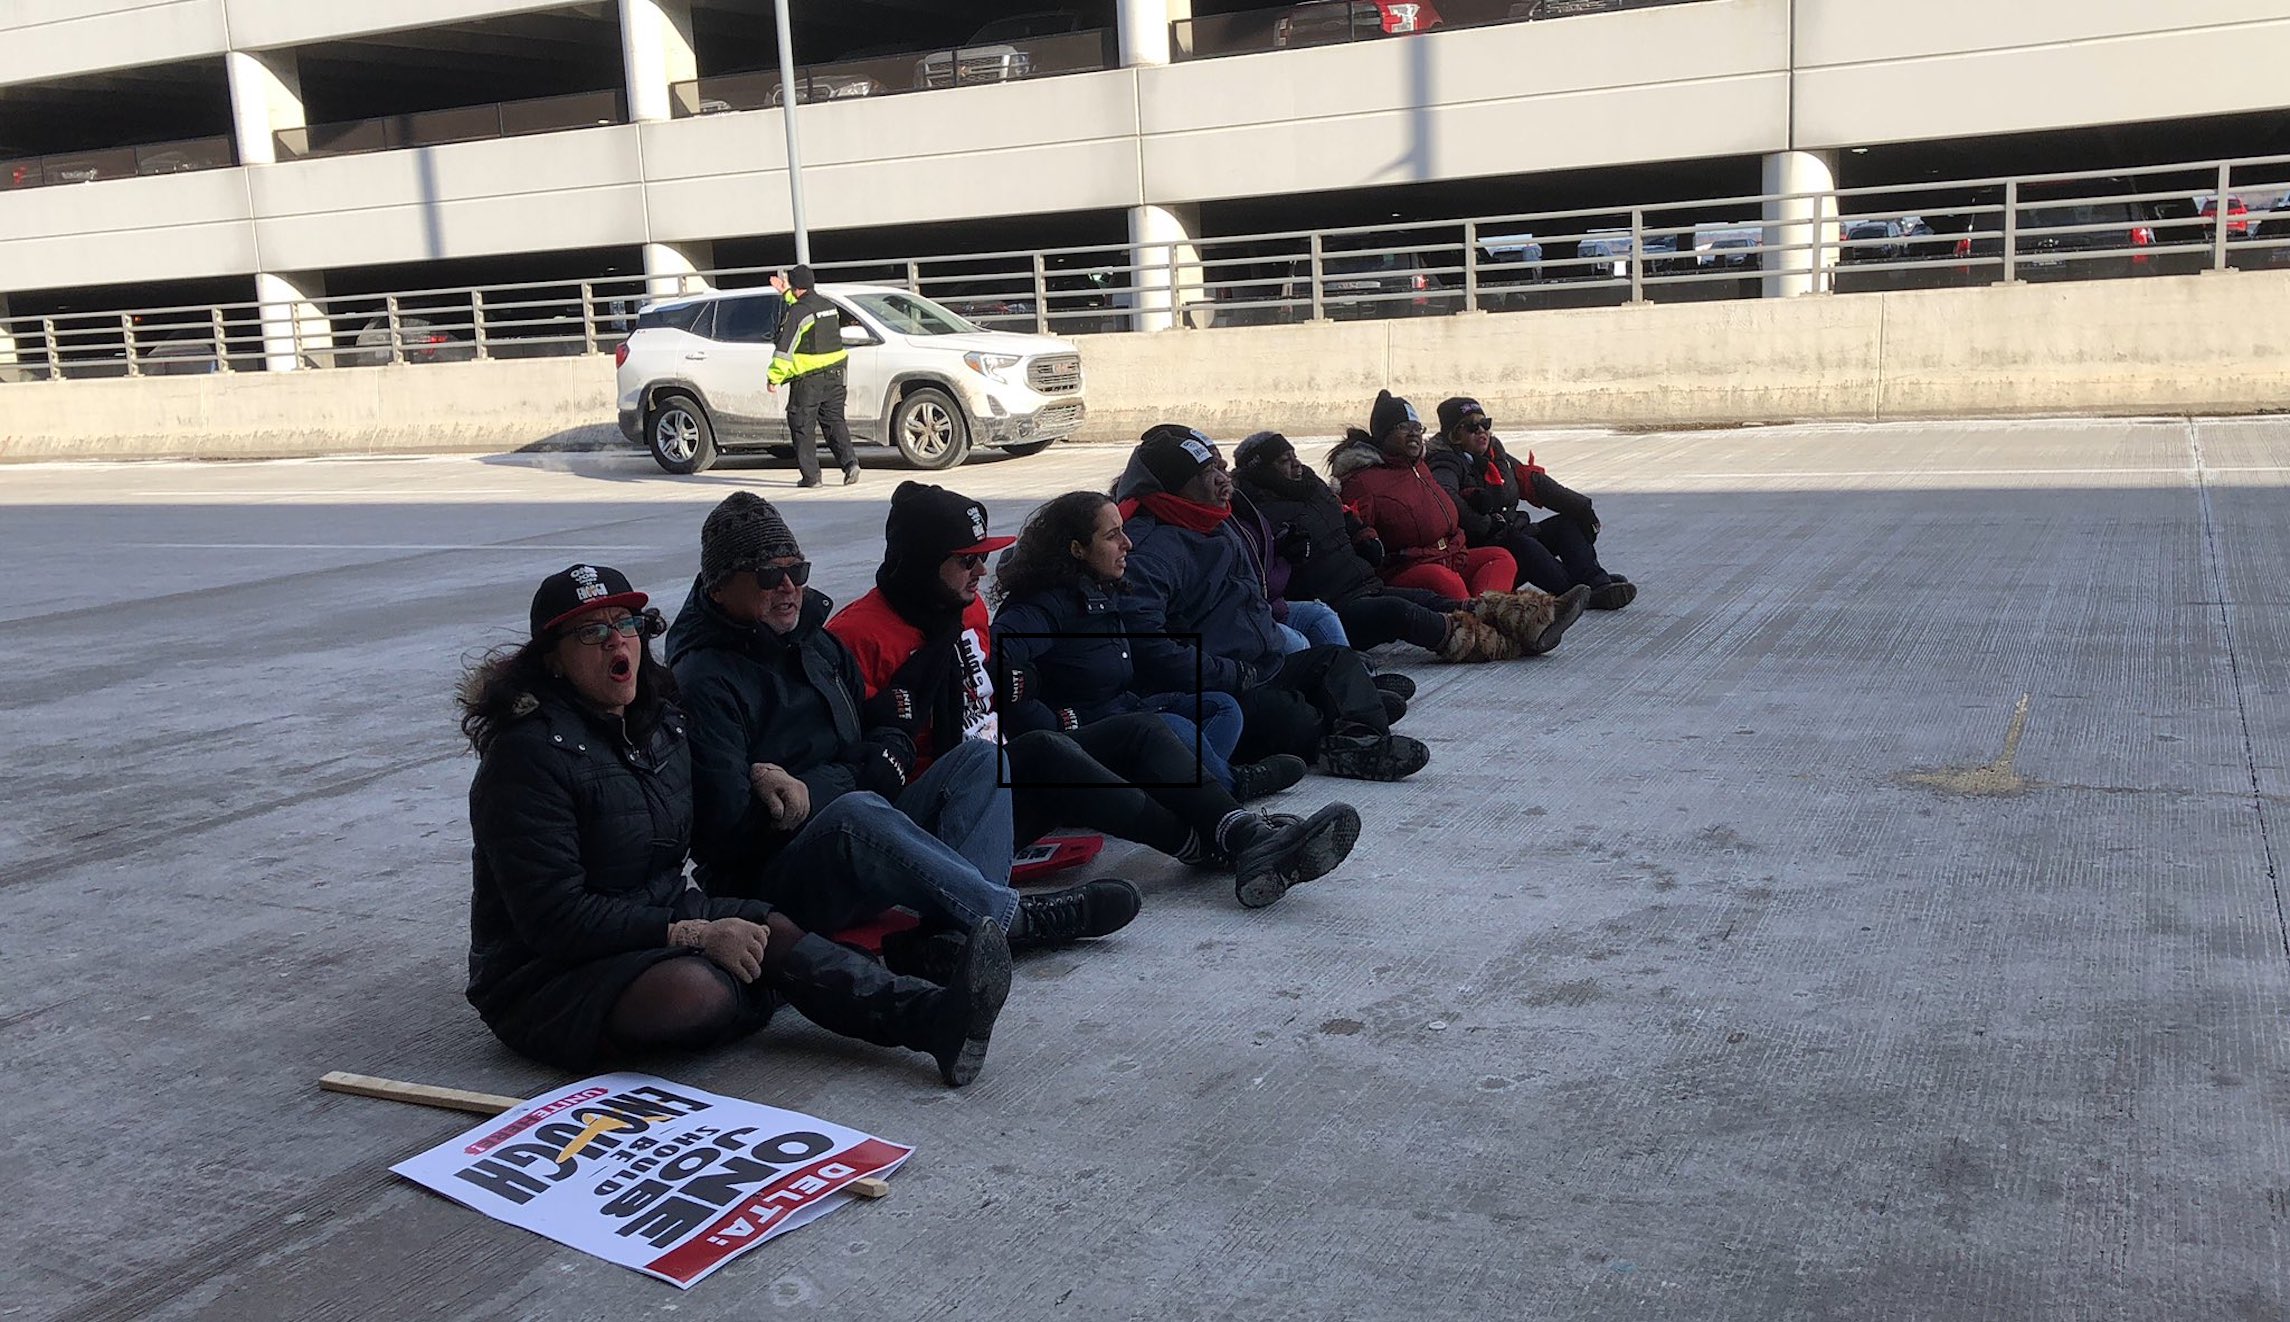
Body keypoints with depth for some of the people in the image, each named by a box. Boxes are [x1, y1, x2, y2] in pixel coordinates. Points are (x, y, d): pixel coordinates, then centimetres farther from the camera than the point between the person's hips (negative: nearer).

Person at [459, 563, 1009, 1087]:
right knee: (692, 988, -34)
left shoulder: (660, 721, 7)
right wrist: (695, 934, -25)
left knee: (774, 929, -18)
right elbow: (554, 917, -24)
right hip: (543, 978, -8)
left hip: (656, 919, 8)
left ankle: (932, 1017, -29)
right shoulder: (529, 754, -19)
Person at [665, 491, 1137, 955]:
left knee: (979, 757, -6)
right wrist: (843, 780, -13)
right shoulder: (705, 682, -10)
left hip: (862, 836, 8)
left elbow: (890, 734, 19)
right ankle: (1007, 915, -25)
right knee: (857, 811, -39)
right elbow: (728, 824, -20)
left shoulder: (815, 641, 16)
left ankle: (952, 929, -30)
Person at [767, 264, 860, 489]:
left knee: (802, 426, 3)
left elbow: (785, 348, -15)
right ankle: (849, 461, -6)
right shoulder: (829, 305, 10)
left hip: (808, 379, -7)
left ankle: (811, 475, 2)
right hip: (834, 374, 7)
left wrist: (774, 378, -10)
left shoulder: (796, 312, -13)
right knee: (834, 420, 12)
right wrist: (786, 294, 44)